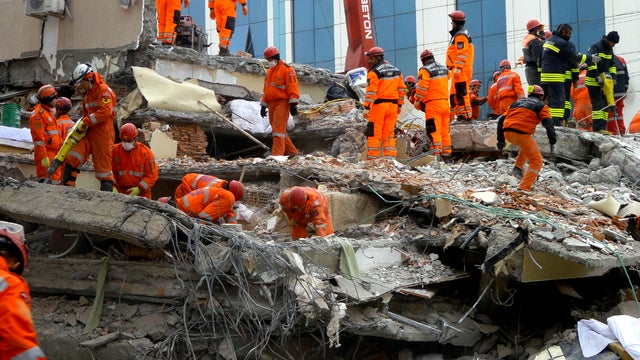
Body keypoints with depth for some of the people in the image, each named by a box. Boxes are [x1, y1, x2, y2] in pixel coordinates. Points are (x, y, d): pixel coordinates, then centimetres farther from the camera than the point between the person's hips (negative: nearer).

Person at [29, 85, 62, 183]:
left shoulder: (50, 112, 20)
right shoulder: (38, 113, -11)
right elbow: (38, 137, -17)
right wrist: (43, 157, -22)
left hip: (54, 153, 10)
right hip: (46, 154, -10)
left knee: (56, 180, 10)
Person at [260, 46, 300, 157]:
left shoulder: (287, 69, -5)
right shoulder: (269, 71, 21)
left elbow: (292, 87, -12)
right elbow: (266, 90, 25)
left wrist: (293, 104, -18)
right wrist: (263, 105, 20)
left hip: (282, 102, -8)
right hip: (271, 104, 8)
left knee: (278, 128, -15)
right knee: (278, 129, 9)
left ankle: (277, 154, -18)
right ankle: (291, 151, 17)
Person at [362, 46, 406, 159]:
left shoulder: (374, 72, -9)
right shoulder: (396, 71, 13)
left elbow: (371, 92, -14)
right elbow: (402, 89, 15)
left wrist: (367, 108, -13)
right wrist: (399, 105, 21)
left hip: (378, 105, -6)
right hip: (393, 105, 6)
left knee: (374, 133, 0)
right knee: (390, 133, 10)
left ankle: (373, 157, -2)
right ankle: (391, 156, 8)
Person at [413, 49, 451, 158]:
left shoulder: (425, 70, -10)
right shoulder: (444, 68, 13)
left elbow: (422, 88, -13)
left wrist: (417, 102, -2)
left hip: (433, 104, -7)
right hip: (445, 102, 7)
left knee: (433, 130, -6)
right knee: (445, 130, 11)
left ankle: (436, 151, -12)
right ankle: (446, 152, 13)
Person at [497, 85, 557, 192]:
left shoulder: (517, 102, 27)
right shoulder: (541, 105, 13)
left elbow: (501, 120, 23)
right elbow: (548, 123, -3)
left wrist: (500, 140, 26)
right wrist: (552, 141, -5)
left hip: (507, 133, 6)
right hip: (521, 134, -6)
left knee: (527, 145, 36)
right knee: (536, 161, 6)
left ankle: (518, 167, 20)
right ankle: (524, 188, -6)